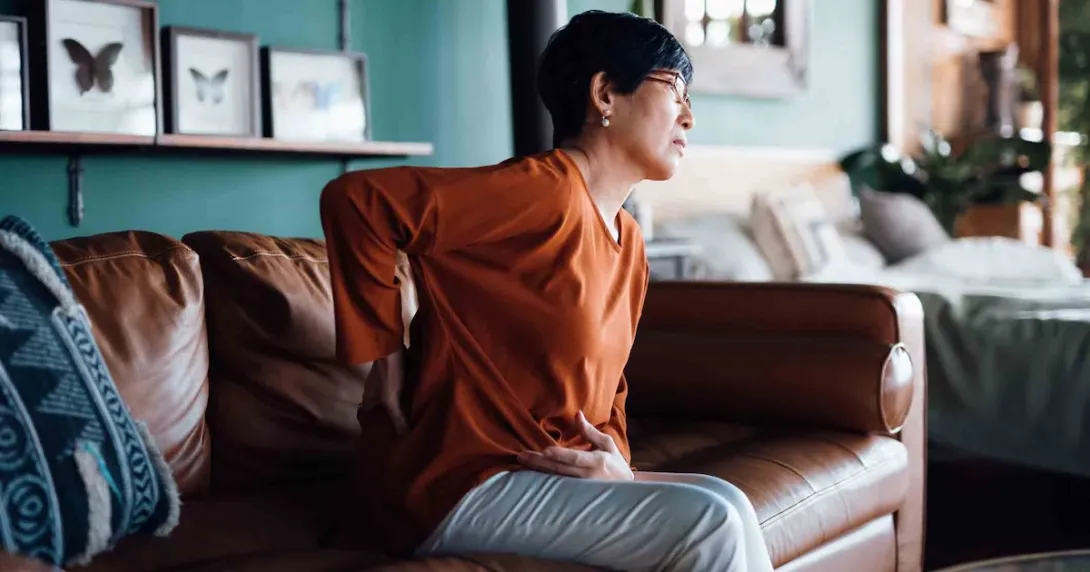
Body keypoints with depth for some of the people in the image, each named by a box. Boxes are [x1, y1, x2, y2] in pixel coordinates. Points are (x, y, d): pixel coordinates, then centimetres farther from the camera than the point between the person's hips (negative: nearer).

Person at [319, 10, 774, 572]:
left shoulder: (629, 243, 13)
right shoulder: (546, 190, -15)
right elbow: (355, 199, -21)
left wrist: (614, 458, -1)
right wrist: (383, 359, -15)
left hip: (555, 474, 9)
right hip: (460, 487, -9)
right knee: (711, 522, -20)